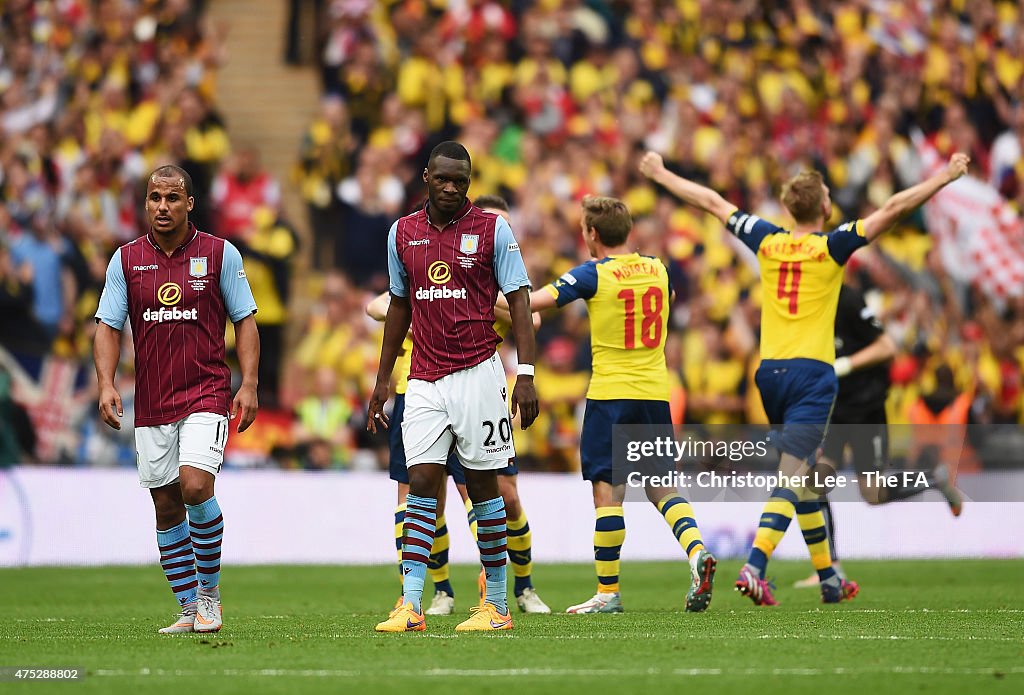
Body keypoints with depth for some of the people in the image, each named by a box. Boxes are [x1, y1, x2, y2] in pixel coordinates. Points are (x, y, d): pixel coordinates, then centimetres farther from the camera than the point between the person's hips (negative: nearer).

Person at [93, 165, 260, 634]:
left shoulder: (221, 255, 0)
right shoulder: (126, 260, 5)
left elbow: (245, 320, 4)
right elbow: (108, 326, 4)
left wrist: (249, 384, -5)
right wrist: (106, 384, -10)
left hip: (206, 394, -3)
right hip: (151, 402, 3)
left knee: (195, 485, -21)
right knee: (166, 507, 5)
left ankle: (210, 591, -3)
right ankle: (189, 609, 15)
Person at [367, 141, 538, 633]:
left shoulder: (492, 230, -2)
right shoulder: (402, 233, 9)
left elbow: (519, 301, -3)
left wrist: (526, 375, -11)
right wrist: (382, 380, 18)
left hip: (478, 373, -3)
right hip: (424, 380, 3)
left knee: (482, 485, 1)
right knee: (421, 482, -6)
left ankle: (497, 605, 9)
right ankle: (410, 606, -11)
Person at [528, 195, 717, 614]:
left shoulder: (593, 274, -7)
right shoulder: (657, 269, 9)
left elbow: (532, 302, -12)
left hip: (610, 392, -5)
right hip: (655, 390, 5)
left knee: (607, 488, -3)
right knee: (660, 486, 12)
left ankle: (608, 591, -3)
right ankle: (696, 551, -12)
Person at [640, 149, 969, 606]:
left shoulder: (768, 242, 7)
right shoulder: (831, 246, -4)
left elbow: (711, 202, 17)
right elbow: (893, 209, -7)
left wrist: (661, 174, 28)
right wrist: (945, 177, -1)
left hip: (769, 372, 6)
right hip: (812, 373, -6)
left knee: (806, 479, 17)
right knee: (793, 478, -12)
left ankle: (828, 579, 23)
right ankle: (754, 568, -30)